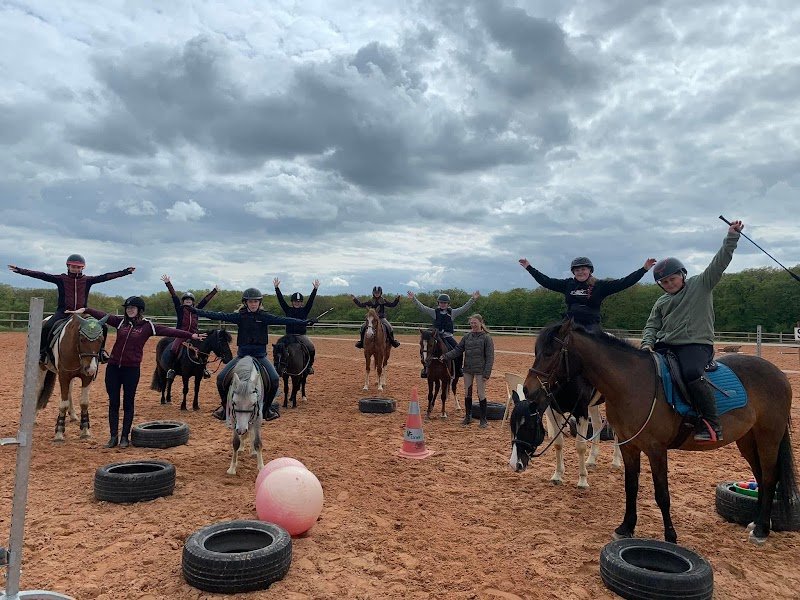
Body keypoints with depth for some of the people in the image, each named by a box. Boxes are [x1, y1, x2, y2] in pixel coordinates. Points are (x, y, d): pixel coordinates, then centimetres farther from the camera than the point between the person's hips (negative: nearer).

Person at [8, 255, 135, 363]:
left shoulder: (87, 280, 5)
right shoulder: (61, 279, 2)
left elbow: (105, 277, 0)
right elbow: (40, 275, -3)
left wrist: (126, 271, -5)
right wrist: (20, 270, -12)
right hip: (63, 311, -2)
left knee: (103, 327, -12)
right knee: (46, 327, -26)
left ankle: (101, 350, 9)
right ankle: (42, 351, -2)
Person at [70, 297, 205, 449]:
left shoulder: (147, 326, -3)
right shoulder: (120, 321, 6)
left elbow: (168, 331, -11)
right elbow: (102, 315, -1)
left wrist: (191, 335, -19)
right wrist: (85, 310, -16)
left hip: (131, 369, -3)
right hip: (113, 367, 3)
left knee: (128, 404, 7)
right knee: (113, 403, 9)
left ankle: (125, 437, 18)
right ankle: (113, 437, 19)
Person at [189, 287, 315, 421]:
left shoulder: (265, 317, -2)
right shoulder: (240, 316, 1)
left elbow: (283, 320, -12)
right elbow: (219, 316, -4)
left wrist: (304, 322, -23)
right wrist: (198, 311, -11)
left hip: (260, 355, -1)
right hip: (242, 354, 2)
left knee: (274, 379, -21)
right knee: (221, 378, -8)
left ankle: (267, 407, 4)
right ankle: (225, 405, 18)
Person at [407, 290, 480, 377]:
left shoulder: (452, 312, 3)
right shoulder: (434, 312, 1)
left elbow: (464, 308, -4)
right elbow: (422, 307, -6)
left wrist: (473, 299, -15)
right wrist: (414, 299, -17)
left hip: (448, 337, 1)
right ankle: (426, 367, 5)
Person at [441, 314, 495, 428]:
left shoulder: (486, 338, -8)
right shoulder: (467, 336, 5)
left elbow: (490, 357, -9)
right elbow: (457, 350, 5)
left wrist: (487, 373, -15)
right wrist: (445, 357, -8)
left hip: (479, 371, -5)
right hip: (467, 369, 5)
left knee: (481, 394, 2)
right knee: (467, 393, 12)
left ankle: (483, 420, 13)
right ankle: (468, 417, 25)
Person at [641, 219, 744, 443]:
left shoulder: (701, 285, 8)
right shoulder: (661, 303, 19)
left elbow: (719, 262, 0)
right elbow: (651, 326, 16)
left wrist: (732, 236, -8)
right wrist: (647, 344, -3)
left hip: (696, 344, -6)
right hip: (665, 346, 6)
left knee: (692, 373, -36)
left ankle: (712, 424, -25)